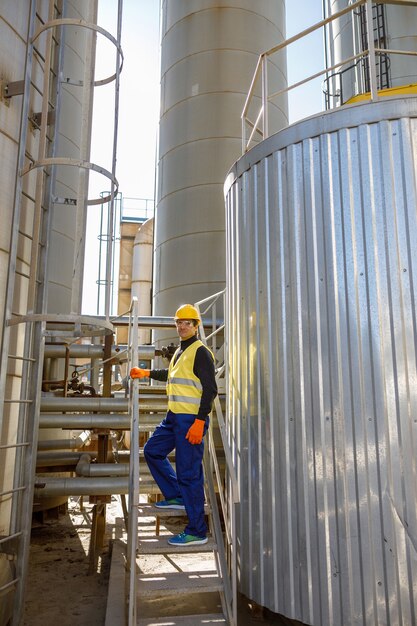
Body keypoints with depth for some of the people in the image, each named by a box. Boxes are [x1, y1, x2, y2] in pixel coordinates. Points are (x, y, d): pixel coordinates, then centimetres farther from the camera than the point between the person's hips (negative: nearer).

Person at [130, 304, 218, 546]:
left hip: (191, 419, -10)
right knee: (153, 450, 17)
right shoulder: (180, 351, 18)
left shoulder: (201, 352, -11)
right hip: (174, 416, 10)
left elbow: (210, 389, -17)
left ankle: (197, 531, 5)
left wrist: (200, 421, -24)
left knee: (189, 473, -6)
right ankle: (176, 496, 26)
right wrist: (146, 373, 43)